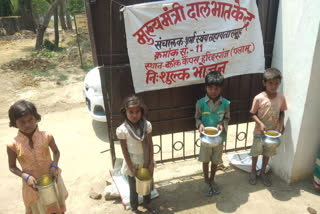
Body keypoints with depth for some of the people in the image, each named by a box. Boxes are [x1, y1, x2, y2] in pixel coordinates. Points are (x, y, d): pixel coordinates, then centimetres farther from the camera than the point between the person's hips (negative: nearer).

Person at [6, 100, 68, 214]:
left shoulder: (47, 137, -18)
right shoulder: (13, 145, -19)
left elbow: (56, 151, 0)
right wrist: (26, 177, -20)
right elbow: (12, 167, -5)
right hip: (32, 184, -1)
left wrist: (54, 165, -17)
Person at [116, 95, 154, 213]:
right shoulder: (122, 130, -23)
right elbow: (125, 151, -14)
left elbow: (150, 145, -8)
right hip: (132, 163, -2)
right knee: (133, 188, 18)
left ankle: (147, 203, 53)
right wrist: (131, 168, -10)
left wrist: (151, 163, -6)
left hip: (146, 162, 3)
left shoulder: (147, 125, -16)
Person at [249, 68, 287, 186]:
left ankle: (263, 172, 39)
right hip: (259, 131, -3)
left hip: (274, 132, 3)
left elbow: (282, 112, 5)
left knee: (268, 153, 18)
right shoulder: (259, 98, -18)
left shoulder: (281, 97, -7)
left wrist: (281, 123, -10)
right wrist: (260, 123, -24)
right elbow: (253, 113, -10)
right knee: (256, 152, 13)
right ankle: (253, 171, 36)